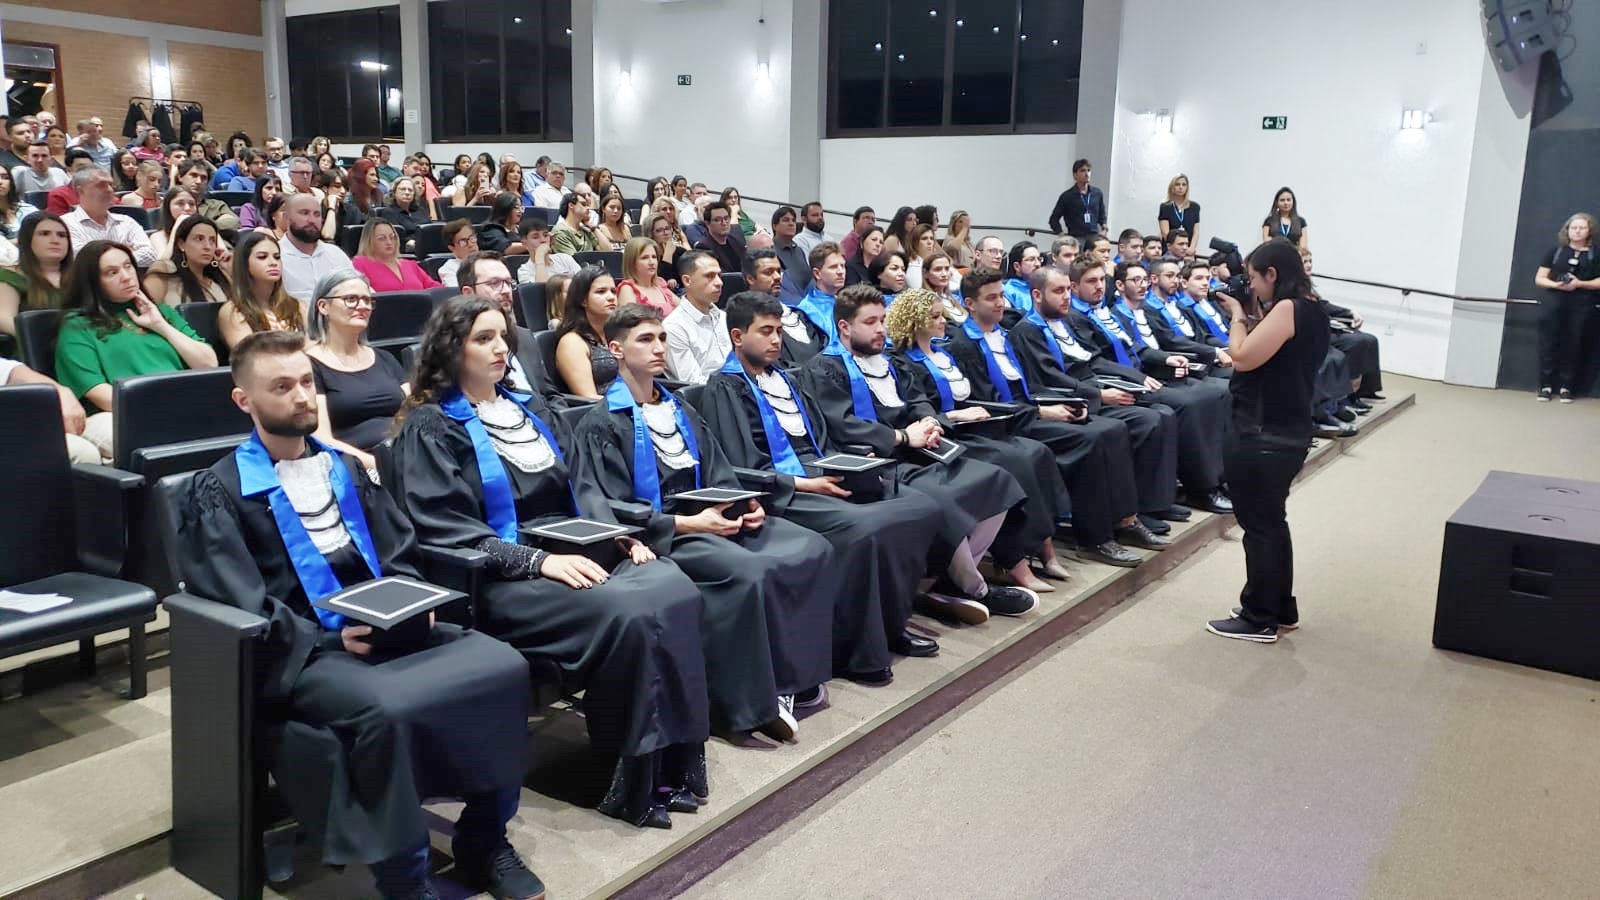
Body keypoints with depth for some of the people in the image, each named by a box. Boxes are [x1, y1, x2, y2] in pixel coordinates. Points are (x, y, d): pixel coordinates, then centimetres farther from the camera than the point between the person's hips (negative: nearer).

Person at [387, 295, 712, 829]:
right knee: (628, 614, -31)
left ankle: (676, 759, -17)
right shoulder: (431, 427, 0)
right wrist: (539, 561, -22)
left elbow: (579, 487, 20)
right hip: (502, 578, -6)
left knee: (675, 589, -22)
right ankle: (634, 779, -16)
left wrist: (619, 533, 0)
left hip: (575, 552, 6)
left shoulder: (529, 409, 21)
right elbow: (447, 529, -12)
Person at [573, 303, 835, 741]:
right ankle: (747, 704, -19)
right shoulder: (602, 425, -2)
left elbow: (719, 475, 19)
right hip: (661, 535, -7)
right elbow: (612, 510, -11)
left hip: (711, 518, 8)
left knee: (813, 550, -12)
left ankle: (794, 674, -5)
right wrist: (688, 523, -19)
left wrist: (744, 504, -3)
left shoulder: (680, 409, 21)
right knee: (749, 573, -33)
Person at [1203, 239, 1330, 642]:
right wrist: (1253, 316, 7)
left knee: (1258, 525, 0)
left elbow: (1243, 358, -21)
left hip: (1263, 436, -10)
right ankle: (1282, 610, 30)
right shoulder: (1311, 311, 12)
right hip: (1286, 433, 10)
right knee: (1272, 521, 19)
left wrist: (1238, 315, -7)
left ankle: (1259, 620, 10)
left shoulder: (1287, 308, -17)